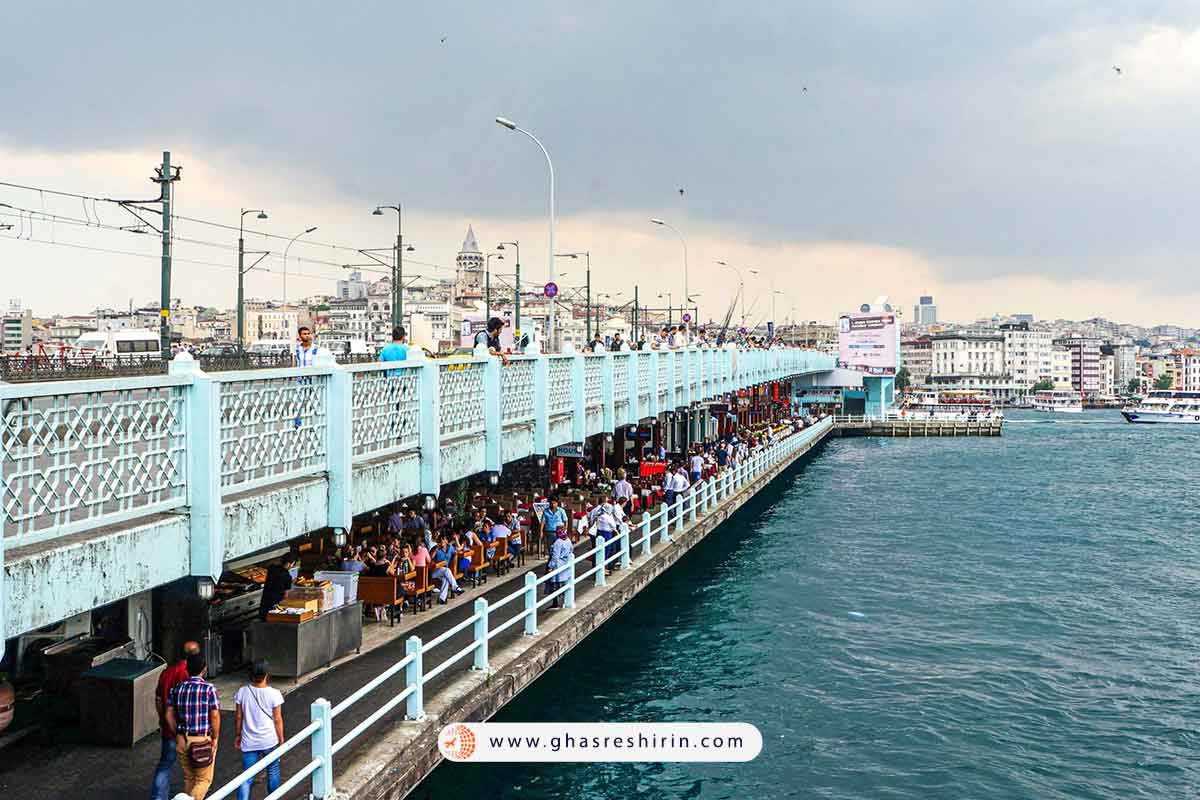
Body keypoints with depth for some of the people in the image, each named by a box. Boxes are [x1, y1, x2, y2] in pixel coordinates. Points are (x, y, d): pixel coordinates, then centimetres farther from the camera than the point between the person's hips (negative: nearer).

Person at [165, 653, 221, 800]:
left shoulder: (177, 689, 3)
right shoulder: (209, 689, -12)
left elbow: (169, 715, 5)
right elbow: (215, 716, -14)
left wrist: (177, 735, 15)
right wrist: (215, 738, -2)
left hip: (182, 740, 5)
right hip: (203, 740, -5)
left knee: (188, 778, 19)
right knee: (204, 780, 6)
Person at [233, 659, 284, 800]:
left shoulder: (242, 692, -9)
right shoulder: (274, 694, -15)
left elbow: (238, 717, 0)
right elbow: (277, 719, -8)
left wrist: (238, 735, 14)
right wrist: (281, 738, 5)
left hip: (249, 742, 1)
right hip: (270, 741, -1)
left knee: (247, 778, 6)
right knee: (273, 772, 20)